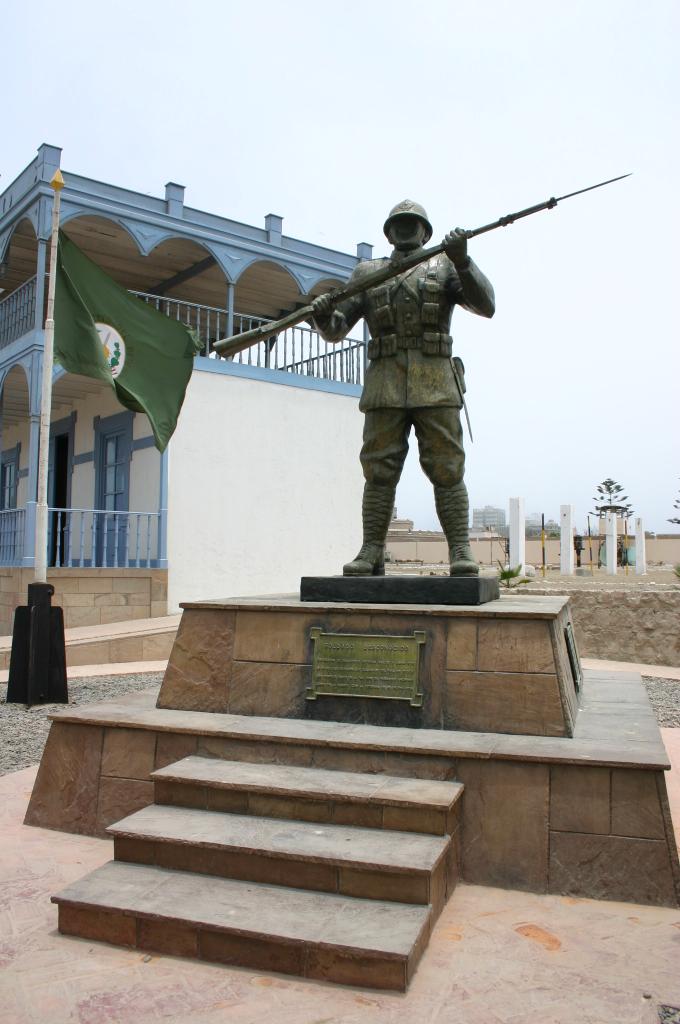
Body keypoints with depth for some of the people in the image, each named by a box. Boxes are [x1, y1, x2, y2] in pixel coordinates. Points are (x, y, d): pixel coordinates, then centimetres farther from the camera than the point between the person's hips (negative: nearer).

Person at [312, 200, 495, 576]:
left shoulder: (444, 266, 15)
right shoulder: (367, 273, 19)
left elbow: (485, 305, 0)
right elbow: (336, 330, 12)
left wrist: (462, 260, -15)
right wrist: (323, 314, -12)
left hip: (436, 386, -1)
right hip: (385, 386, 1)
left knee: (447, 470, -5)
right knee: (379, 471, -2)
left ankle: (460, 553, -2)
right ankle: (371, 553, 2)